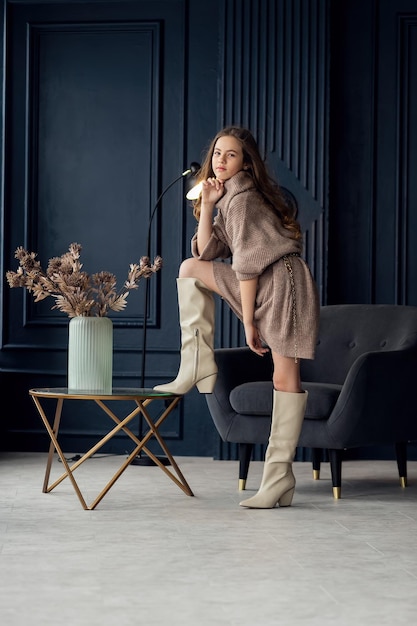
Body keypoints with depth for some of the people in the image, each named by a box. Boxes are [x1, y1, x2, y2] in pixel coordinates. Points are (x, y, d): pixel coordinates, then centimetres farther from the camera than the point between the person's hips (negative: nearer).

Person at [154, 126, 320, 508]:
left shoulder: (242, 197, -9)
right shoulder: (228, 196, 19)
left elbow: (248, 264, -13)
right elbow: (206, 252, 14)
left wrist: (248, 322, -13)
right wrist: (206, 204, 6)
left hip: (284, 283, -9)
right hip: (262, 284, 9)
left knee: (285, 376, -8)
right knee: (190, 269, 7)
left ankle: (279, 476, -8)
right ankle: (198, 370, 2)